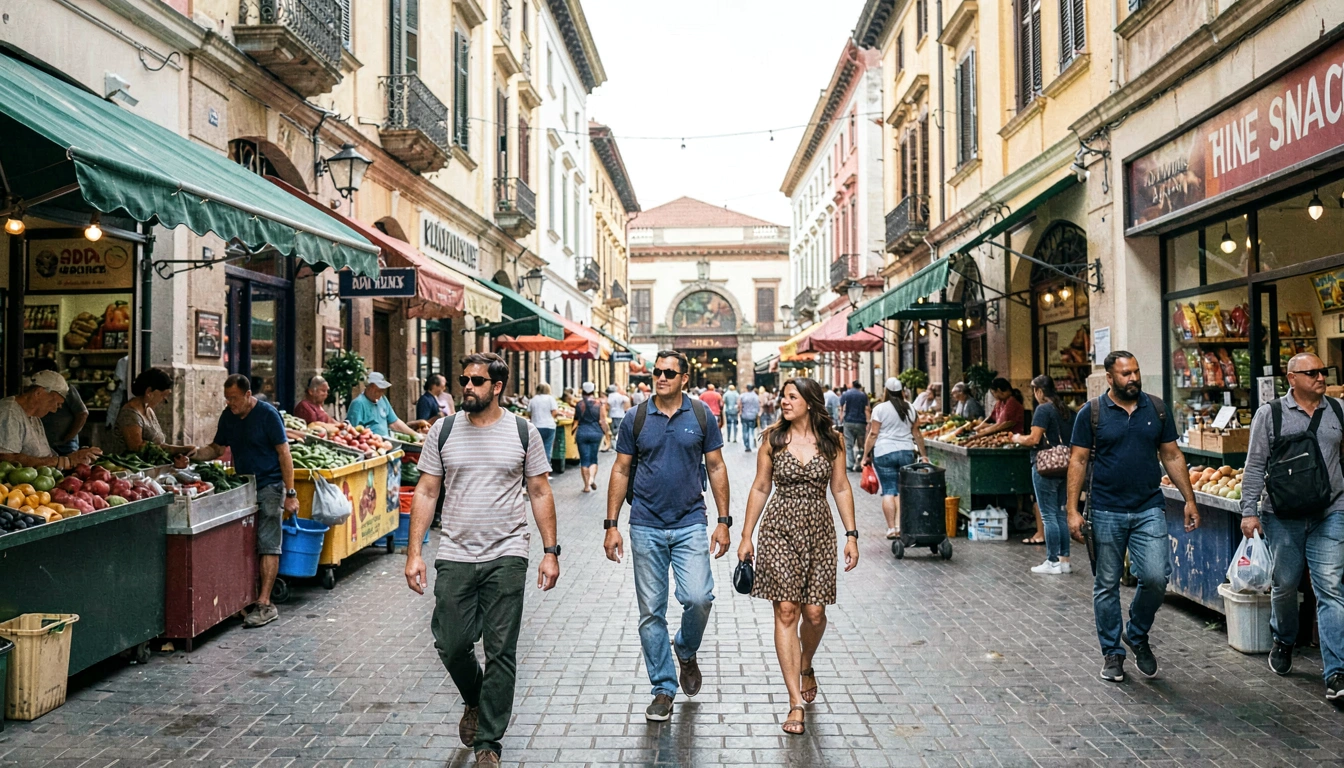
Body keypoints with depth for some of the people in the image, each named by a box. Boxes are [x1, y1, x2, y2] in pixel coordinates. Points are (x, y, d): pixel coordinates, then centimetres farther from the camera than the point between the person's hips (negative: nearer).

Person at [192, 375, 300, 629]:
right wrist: (193, 455, -3)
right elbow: (217, 448, 19)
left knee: (268, 545, -8)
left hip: (269, 486, -6)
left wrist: (290, 493, -16)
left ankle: (264, 603, -9)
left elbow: (284, 454, -12)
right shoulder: (228, 416, 8)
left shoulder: (267, 414, -11)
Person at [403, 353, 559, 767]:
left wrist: (550, 551, -1)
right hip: (454, 557, 2)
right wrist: (414, 552, -1)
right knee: (451, 645, 5)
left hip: (506, 556, -1)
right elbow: (426, 493, 5)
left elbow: (540, 493, 4)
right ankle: (475, 701, 37)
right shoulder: (443, 431, 4)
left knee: (501, 652, 1)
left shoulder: (523, 432, 1)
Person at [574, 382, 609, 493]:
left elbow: (576, 421, 7)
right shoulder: (600, 403, -2)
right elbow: (602, 421, -5)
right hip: (596, 432, 0)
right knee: (593, 458, 13)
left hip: (582, 433, 0)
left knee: (584, 459, 5)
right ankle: (592, 478, -11)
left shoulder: (579, 404, 0)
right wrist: (607, 432, 6)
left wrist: (575, 434, 20)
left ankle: (586, 486, 4)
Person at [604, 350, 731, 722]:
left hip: (690, 524, -1)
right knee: (651, 611, 4)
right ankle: (664, 688, 18)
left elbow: (716, 468, 6)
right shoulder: (636, 419, 2)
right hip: (646, 527, 1)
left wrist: (723, 521, 1)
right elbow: (621, 471, 6)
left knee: (698, 598, -13)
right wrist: (611, 525, 0)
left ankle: (686, 651, 20)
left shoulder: (701, 416, 2)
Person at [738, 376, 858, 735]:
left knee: (815, 612, 1)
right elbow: (760, 488, 6)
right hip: (779, 528, -1)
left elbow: (841, 488, 7)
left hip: (819, 530, 1)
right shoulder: (772, 439, 2)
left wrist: (851, 535, 3)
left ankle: (806, 665, 36)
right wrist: (746, 536, 5)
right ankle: (796, 702, 1)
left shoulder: (832, 440, 3)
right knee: (786, 611, -6)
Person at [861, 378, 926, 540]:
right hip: (907, 452, 3)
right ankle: (900, 525, -1)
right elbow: (917, 434, 11)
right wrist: (923, 454, 20)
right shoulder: (910, 409, 8)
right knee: (902, 490, 7)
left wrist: (866, 455, 0)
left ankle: (891, 528, 0)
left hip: (884, 453, -3)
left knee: (889, 490, 1)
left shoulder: (880, 409, -4)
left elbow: (873, 434, -5)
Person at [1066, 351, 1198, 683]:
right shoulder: (1091, 413, -2)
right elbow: (1078, 461, -3)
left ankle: (1137, 634, 20)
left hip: (1149, 509, 2)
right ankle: (1112, 653, 21)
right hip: (1106, 513, -2)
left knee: (1156, 577, -7)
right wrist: (1073, 511, -9)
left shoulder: (1157, 409, 7)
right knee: (1107, 585, 6)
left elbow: (1172, 455, 12)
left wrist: (1189, 499, 7)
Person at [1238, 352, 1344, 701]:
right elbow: (1255, 465, -2)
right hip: (1283, 516, -1)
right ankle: (1283, 640, 37)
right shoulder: (1270, 414, -1)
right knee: (1284, 584, 10)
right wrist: (1249, 511, -6)